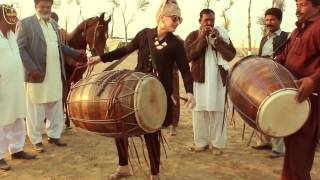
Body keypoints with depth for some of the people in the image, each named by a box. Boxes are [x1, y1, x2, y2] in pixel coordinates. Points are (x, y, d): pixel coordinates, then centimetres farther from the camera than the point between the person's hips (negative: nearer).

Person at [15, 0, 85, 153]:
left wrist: (76, 53, 17)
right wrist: (32, 69, -21)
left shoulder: (53, 23, 15)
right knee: (36, 110, 4)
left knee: (56, 108, 14)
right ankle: (36, 140, 17)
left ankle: (54, 135, 29)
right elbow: (19, 48, -13)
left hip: (56, 75, 7)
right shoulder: (25, 23, -6)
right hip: (37, 75, -6)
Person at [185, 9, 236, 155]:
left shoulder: (222, 34, 7)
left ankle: (217, 143, 8)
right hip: (200, 79, 0)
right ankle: (201, 142, 13)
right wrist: (201, 38, -13)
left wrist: (217, 39, -14)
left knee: (218, 111, 0)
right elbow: (189, 55, -9)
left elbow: (231, 55, -5)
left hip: (219, 79, 0)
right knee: (199, 111, 2)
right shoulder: (193, 36, 5)